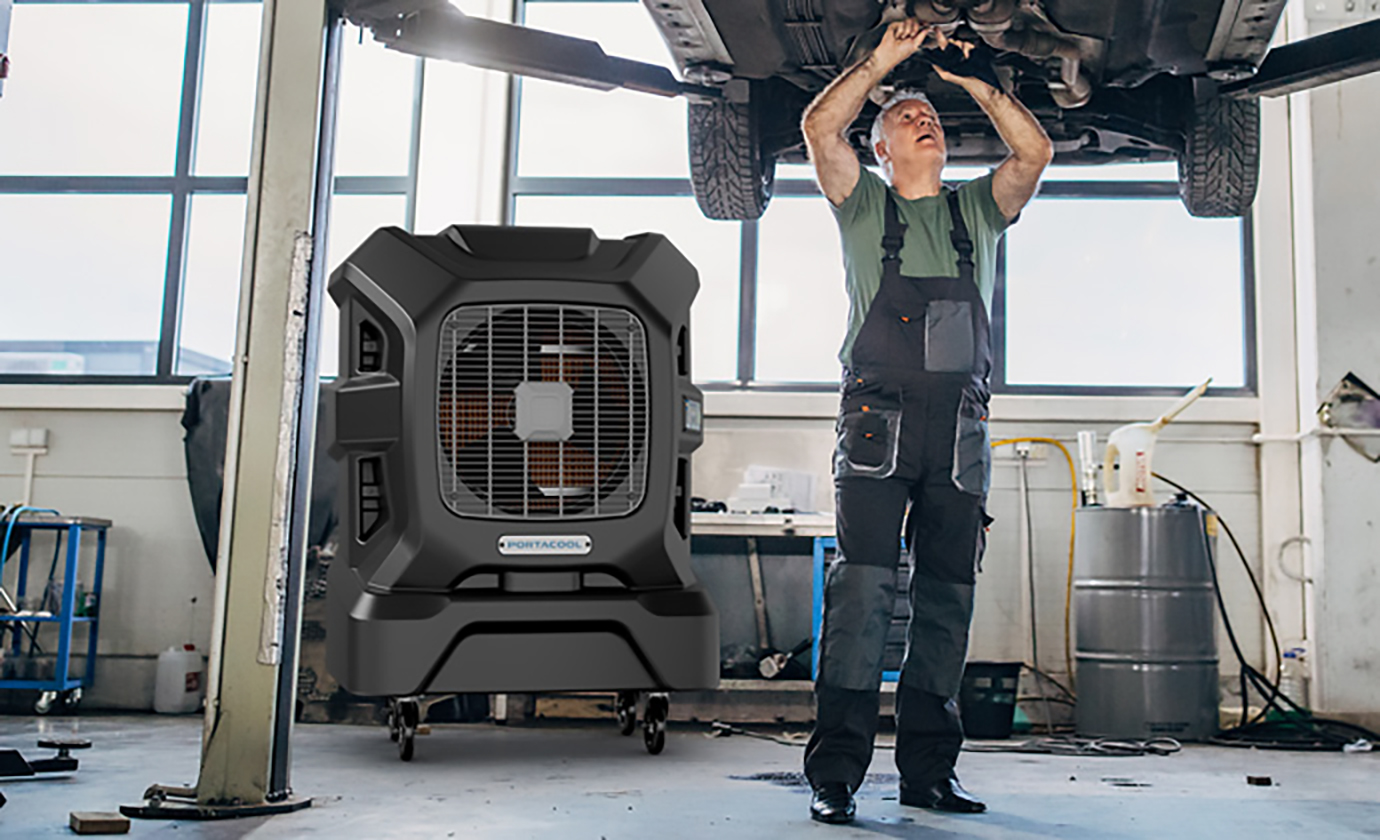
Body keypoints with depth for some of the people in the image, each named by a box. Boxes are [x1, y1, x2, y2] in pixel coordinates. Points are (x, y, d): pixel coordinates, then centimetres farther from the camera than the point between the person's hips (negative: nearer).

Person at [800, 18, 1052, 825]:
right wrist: (884, 58, 6)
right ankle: (836, 772, -10)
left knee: (947, 596, 3)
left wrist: (973, 80, 11)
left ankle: (929, 770, 10)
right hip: (879, 421, -3)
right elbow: (821, 126, 1)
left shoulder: (976, 209, 23)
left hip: (960, 429, 4)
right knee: (863, 586, -13)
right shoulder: (865, 207, 15)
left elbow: (1036, 151, 10)